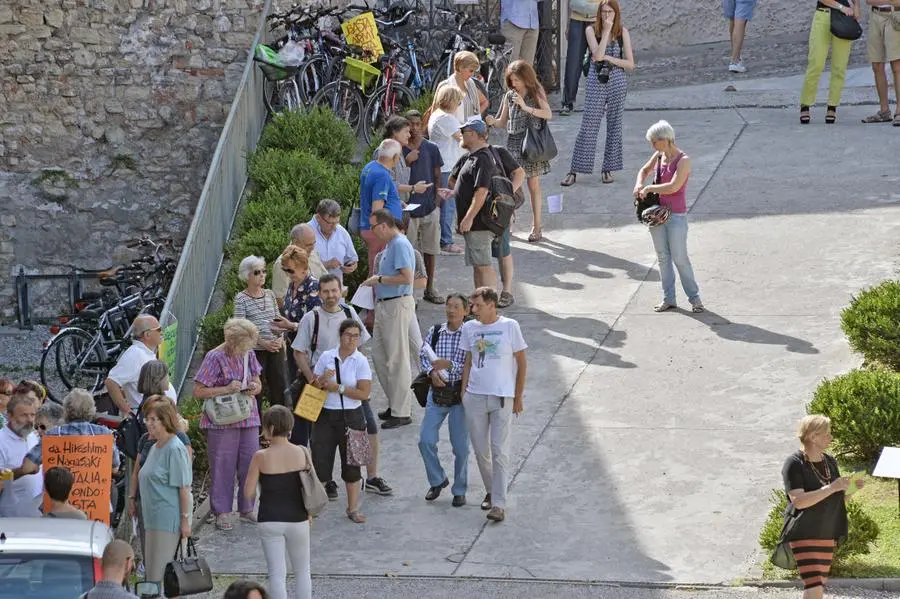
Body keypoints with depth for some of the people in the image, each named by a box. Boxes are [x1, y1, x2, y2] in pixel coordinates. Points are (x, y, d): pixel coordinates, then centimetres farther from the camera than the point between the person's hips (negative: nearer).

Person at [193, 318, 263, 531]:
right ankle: (221, 513, 7)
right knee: (223, 466, -1)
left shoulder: (248, 354, 8)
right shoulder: (215, 357, -10)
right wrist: (227, 389, -21)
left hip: (248, 419, 6)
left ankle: (246, 509, 19)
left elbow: (258, 383, 18)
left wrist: (255, 387, -7)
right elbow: (198, 391, -12)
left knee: (250, 462, 6)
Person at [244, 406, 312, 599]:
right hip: (297, 520, 2)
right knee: (302, 571, 17)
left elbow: (248, 493, -9)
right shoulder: (302, 453, -6)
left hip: (270, 521, -2)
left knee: (277, 573, 4)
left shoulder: (261, 457, -12)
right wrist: (309, 513, 16)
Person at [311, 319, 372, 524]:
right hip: (325, 415, 1)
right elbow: (312, 386, 7)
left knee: (352, 464, 6)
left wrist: (338, 388, -15)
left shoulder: (360, 361, -4)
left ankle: (353, 509, 19)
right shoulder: (326, 357, 3)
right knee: (320, 462, -2)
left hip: (350, 416, -1)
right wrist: (323, 380, -14)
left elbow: (364, 393, -11)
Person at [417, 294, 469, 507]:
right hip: (437, 392, 3)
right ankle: (437, 481, 23)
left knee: (460, 446, 4)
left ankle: (459, 490, 20)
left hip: (459, 393, -3)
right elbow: (423, 356, 6)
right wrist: (432, 372, -12)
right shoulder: (434, 332, 3)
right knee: (426, 441, 0)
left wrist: (449, 365, -20)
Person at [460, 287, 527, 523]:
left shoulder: (509, 326, -4)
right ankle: (491, 491, 30)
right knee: (481, 450, 10)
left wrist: (518, 397, 1)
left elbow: (521, 362, 2)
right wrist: (463, 391, 7)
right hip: (475, 396, 4)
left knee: (499, 452, -8)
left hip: (502, 397, -4)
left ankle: (499, 504, -10)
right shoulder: (469, 328, 6)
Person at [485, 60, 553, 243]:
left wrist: (526, 107, -27)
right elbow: (503, 121, 10)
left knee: (533, 185, 5)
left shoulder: (536, 94, -3)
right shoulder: (509, 96, 6)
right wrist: (493, 121, -12)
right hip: (513, 143, 3)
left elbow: (548, 114, -18)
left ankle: (536, 227, 12)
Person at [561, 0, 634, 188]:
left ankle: (607, 169, 16)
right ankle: (574, 171, -1)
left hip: (617, 83, 2)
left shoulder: (623, 32, 2)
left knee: (614, 127, 6)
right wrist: (606, 31, -17)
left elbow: (630, 64, -1)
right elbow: (598, 55, -17)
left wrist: (608, 58, -11)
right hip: (596, 83, -2)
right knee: (588, 128, -3)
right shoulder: (591, 30, -2)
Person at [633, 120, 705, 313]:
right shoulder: (659, 156, 4)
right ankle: (668, 299, 17)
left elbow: (674, 187, -26)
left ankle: (694, 298, 7)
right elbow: (644, 170, 22)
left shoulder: (683, 160, -15)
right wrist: (639, 184, 1)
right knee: (663, 258, 10)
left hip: (676, 215, -7)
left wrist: (649, 188, -17)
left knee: (680, 258, -4)